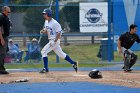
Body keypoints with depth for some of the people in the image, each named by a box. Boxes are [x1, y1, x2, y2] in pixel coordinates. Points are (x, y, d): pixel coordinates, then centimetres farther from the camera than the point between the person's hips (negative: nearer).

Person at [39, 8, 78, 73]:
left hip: (55, 40, -9)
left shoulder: (54, 23, -18)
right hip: (51, 40, 9)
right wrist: (43, 31, -3)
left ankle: (46, 68, -11)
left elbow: (59, 33, -18)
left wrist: (54, 41, -23)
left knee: (44, 51, -14)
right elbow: (46, 31, 20)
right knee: (61, 54, 16)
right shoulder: (46, 22, 9)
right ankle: (73, 63, 24)